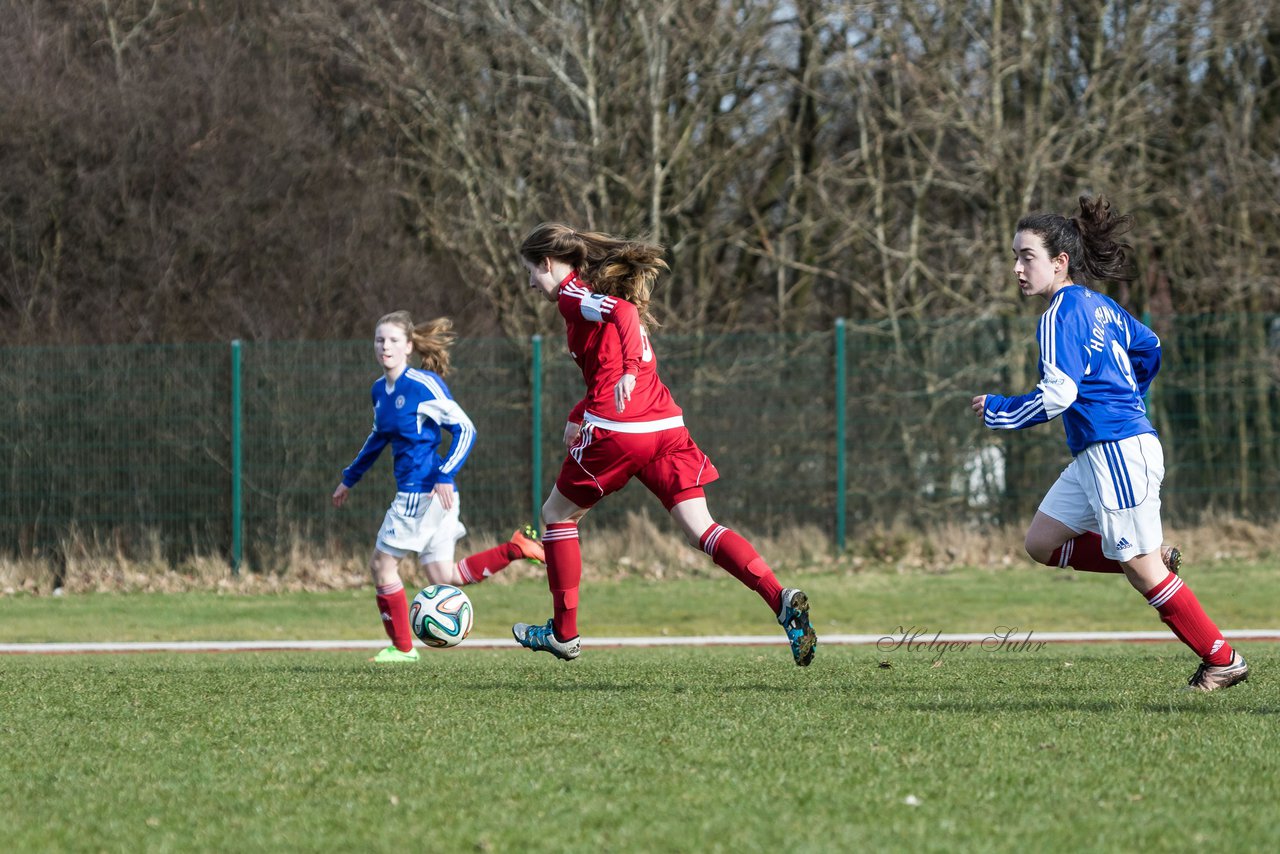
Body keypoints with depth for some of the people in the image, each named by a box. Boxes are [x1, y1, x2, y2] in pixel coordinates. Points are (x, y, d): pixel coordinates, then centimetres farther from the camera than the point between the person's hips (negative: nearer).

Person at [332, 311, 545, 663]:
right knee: (443, 577, 7)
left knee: (382, 564, -1)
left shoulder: (423, 384, -13)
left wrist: (446, 475, -23)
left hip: (426, 490, -8)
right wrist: (349, 478, 35)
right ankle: (518, 547, 10)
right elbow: (378, 437, 29)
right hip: (411, 491, 8)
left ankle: (402, 647, 9)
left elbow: (464, 429, -14)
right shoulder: (379, 390, 11)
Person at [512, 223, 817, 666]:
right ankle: (782, 599, -22)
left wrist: (629, 369, -34)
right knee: (701, 530, -1)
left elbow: (622, 312, -23)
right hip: (666, 426, 7)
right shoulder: (605, 292, 24)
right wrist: (581, 414, 39)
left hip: (615, 431, -7)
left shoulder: (572, 294, -2)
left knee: (557, 514, 15)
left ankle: (563, 633, 19)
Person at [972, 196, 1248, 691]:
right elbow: (1149, 348, 28)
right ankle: (1155, 559, 9)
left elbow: (1057, 394, -21)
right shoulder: (1098, 306, 14)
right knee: (1042, 543, 9)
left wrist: (998, 412, -7)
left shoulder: (1062, 314, -14)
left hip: (1119, 450, -10)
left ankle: (1223, 661, 2)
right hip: (1094, 455, 10)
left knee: (1140, 568, -4)